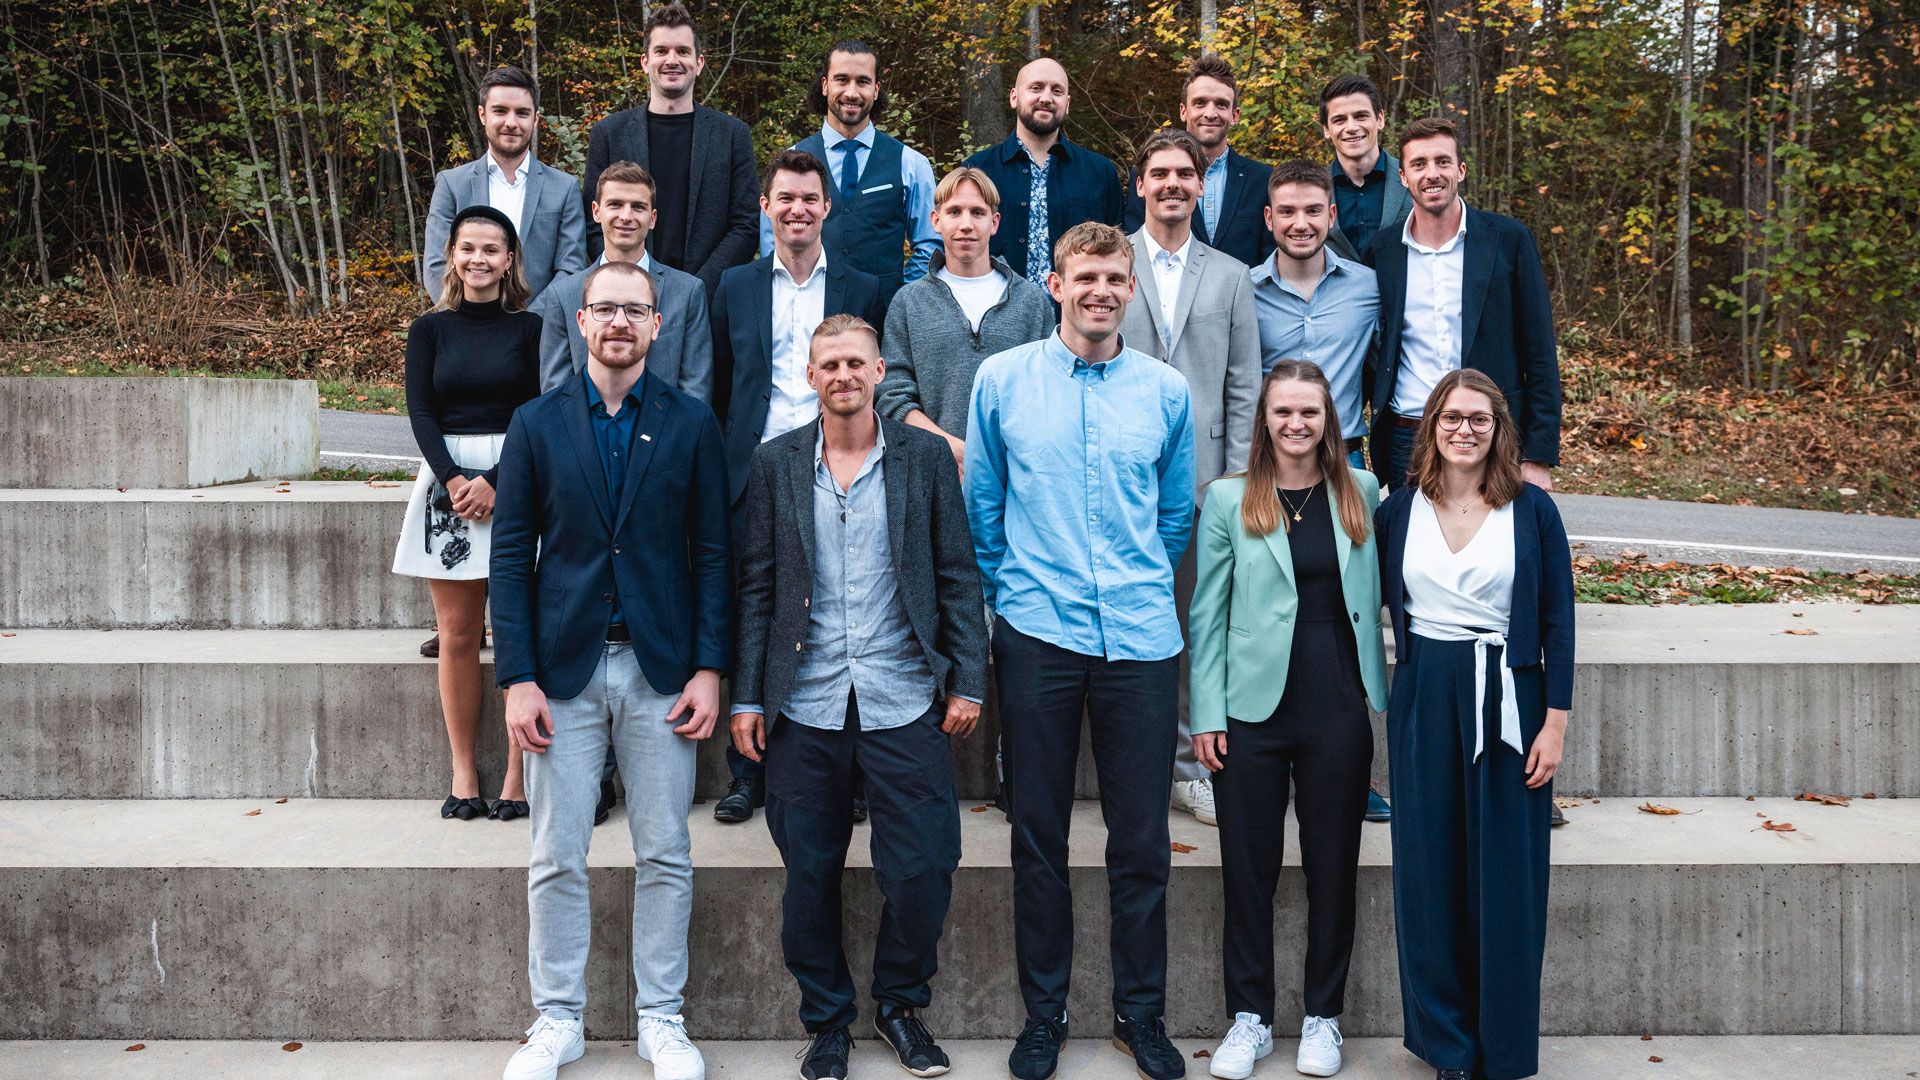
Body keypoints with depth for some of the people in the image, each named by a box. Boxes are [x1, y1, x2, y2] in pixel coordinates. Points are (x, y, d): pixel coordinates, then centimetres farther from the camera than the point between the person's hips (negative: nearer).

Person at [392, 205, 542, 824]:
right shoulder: (430, 329, 10)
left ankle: (517, 774, 4)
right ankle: (463, 772, 11)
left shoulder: (529, 328, 4)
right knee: (457, 634, 4)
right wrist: (454, 480, -13)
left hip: (517, 480, -2)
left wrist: (494, 483, -13)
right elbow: (421, 413, 3)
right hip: (447, 479, 2)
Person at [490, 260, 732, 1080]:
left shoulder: (692, 423, 3)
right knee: (555, 859, 6)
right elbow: (511, 556, 1)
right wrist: (517, 677, -6)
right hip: (564, 666, 0)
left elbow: (714, 552, 2)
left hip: (660, 666, 0)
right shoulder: (537, 423, 4)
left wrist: (709, 668, -5)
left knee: (665, 856, 6)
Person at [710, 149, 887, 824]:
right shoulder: (735, 287, 11)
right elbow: (720, 389, 11)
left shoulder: (861, 290, 9)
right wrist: (720, 474, 4)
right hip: (753, 480, 1)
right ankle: (747, 774, 15)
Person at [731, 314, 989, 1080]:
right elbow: (756, 587, 6)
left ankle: (900, 1005, 26)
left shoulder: (926, 457, 3)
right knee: (810, 876, 8)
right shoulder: (776, 464, 6)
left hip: (903, 701, 0)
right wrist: (747, 697, 1)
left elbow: (957, 576, 4)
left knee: (922, 871, 1)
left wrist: (968, 681, -2)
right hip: (805, 705, 1)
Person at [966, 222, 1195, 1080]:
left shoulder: (1167, 391, 6)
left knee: (1142, 841, 6)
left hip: (1141, 638, 1)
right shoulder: (1002, 380, 3)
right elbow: (982, 509, 10)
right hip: (1037, 635, -1)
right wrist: (1011, 592, 11)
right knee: (1038, 837, 7)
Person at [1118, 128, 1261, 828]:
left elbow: (1244, 387, 10)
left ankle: (1190, 764, 16)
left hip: (1201, 473, 2)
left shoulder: (1230, 276, 13)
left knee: (1200, 624, 4)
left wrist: (1238, 479, 2)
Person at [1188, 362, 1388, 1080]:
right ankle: (1249, 1017, 19)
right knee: (1249, 867, 5)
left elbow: (1372, 594, 14)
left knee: (1333, 865, 8)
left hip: (1339, 707, 2)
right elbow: (1208, 614, 1)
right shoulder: (1228, 500, 1)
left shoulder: (1362, 493, 7)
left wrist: (1377, 686, 7)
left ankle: (1323, 1016, 23)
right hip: (1253, 711, -1)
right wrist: (1207, 714, -3)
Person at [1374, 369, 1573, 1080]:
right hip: (1424, 701, 2)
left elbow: (1558, 621, -1)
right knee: (1430, 872, 5)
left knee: (1506, 879, 4)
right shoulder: (1398, 511, 4)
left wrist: (1556, 722, -5)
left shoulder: (1531, 509, -1)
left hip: (1507, 700, -2)